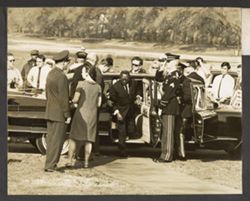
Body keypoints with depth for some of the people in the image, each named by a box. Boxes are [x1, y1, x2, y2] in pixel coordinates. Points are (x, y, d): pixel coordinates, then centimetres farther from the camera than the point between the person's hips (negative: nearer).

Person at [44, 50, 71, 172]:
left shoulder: (50, 74, 11)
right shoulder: (61, 77, -18)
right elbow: (63, 98, -19)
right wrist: (67, 115, -14)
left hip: (50, 113, 9)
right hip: (59, 114, -9)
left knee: (51, 139, 13)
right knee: (57, 140, -4)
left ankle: (50, 164, 17)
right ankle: (50, 165, -2)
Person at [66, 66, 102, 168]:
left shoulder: (81, 84, -9)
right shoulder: (98, 87, 3)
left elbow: (75, 99, -13)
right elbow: (99, 104, 5)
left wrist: (72, 101, 8)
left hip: (81, 114, -3)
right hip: (92, 115, 3)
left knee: (74, 137, 6)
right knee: (89, 139, 10)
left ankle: (70, 161, 3)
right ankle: (86, 162, 8)